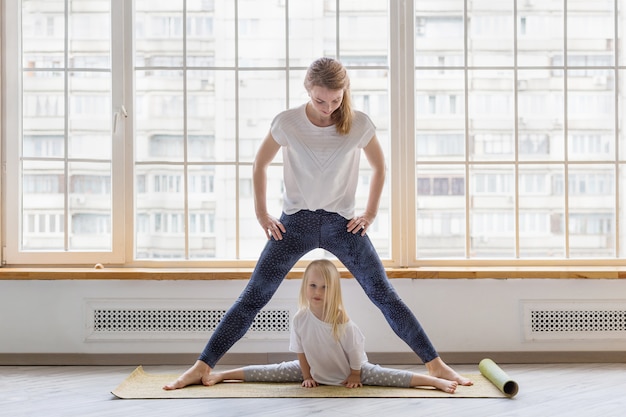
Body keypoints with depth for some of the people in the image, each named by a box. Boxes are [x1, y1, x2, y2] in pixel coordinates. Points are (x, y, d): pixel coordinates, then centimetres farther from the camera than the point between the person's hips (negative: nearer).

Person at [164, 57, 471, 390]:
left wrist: (370, 214, 5)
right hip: (295, 222, 0)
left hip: (342, 222, 1)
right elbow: (260, 165, 6)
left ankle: (435, 365, 7)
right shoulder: (287, 122, -9)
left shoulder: (359, 124, -8)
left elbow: (379, 167, 10)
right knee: (253, 297, -4)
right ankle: (201, 368, 1)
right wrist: (261, 213, 4)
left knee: (384, 294, -2)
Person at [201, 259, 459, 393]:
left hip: (350, 370, -4)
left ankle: (436, 381, -27)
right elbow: (300, 350, -6)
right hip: (315, 370, 4)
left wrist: (355, 376, -8)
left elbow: (355, 352, -18)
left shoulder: (342, 322, -32)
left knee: (381, 375, -23)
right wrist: (306, 375, -2)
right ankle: (222, 375, 11)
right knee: (275, 371, 2)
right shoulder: (300, 319, -21)